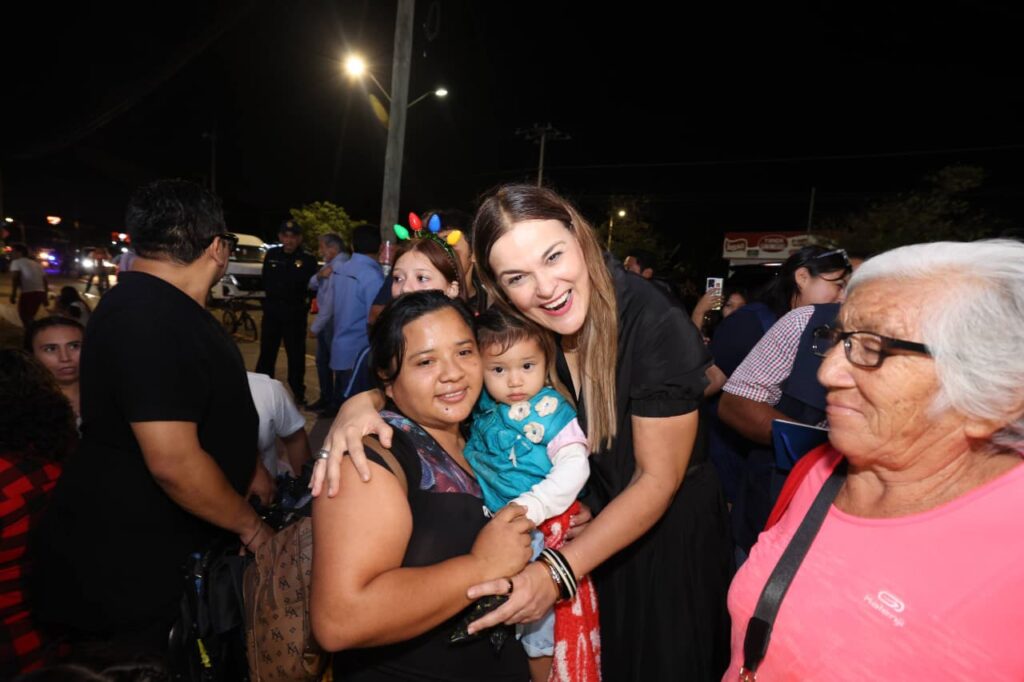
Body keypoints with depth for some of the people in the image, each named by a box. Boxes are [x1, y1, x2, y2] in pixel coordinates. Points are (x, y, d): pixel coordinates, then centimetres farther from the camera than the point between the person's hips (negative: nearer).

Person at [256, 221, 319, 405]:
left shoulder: (308, 259, -6)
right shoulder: (272, 255, 7)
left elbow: (310, 285, -9)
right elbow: (265, 281, 15)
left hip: (295, 313, -4)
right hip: (272, 310, 4)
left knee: (296, 355, 3)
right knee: (266, 353, 10)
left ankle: (298, 393, 13)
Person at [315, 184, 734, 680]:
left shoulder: (659, 328, -30)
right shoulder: (508, 322, -18)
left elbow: (657, 479, -23)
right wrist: (361, 403, -33)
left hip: (668, 523, -3)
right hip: (585, 518, 3)